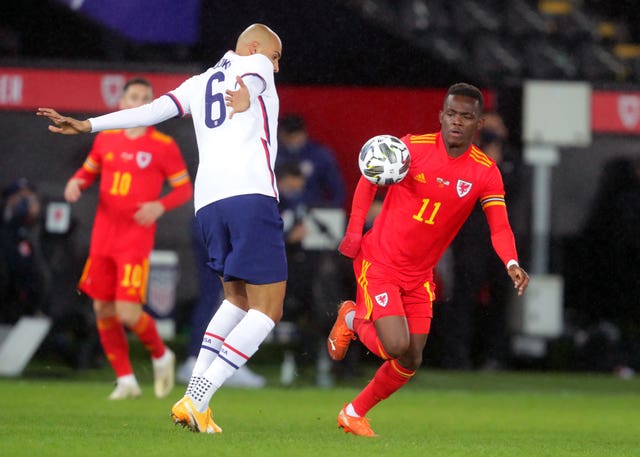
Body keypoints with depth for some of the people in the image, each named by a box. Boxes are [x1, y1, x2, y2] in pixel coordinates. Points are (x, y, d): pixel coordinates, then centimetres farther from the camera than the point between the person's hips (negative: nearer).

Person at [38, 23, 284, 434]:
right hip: (252, 195, -7)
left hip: (208, 201, 7)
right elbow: (251, 79, -16)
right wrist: (247, 96, -39)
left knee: (238, 299, 22)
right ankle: (197, 401, -17)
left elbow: (153, 110, 12)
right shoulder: (254, 65, 9)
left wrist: (89, 125, 10)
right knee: (267, 310, -5)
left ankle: (194, 394, 6)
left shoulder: (199, 84, 26)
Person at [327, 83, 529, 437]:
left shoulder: (486, 172, -6)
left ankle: (354, 414, 28)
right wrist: (354, 231, -6)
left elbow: (499, 227, -14)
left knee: (411, 361, 4)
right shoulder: (413, 146, -12)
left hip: (420, 276, 4)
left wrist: (512, 264, -34)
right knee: (396, 347, -18)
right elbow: (370, 180, 3)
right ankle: (352, 319, 15)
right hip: (379, 262, -4)